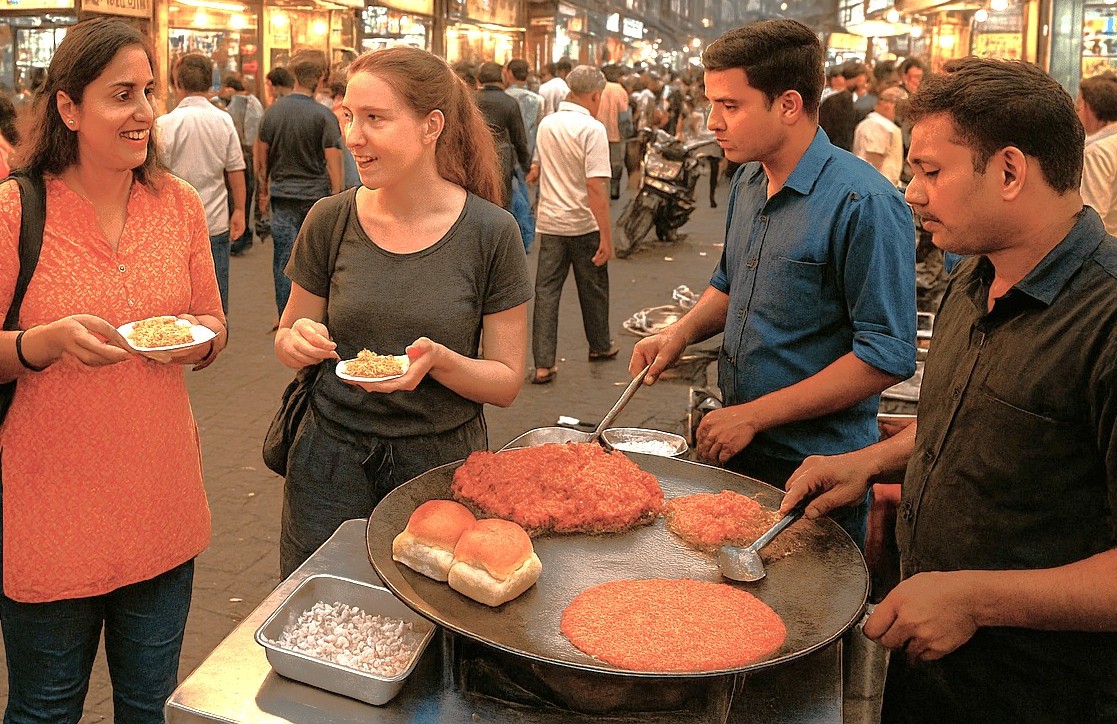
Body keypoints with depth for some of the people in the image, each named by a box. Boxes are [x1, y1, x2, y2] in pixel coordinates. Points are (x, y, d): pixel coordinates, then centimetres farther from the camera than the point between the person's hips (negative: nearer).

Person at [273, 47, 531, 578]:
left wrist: (438, 360, -25)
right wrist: (297, 341, -15)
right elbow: (287, 340, 8)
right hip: (331, 462, 2)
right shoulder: (330, 221, -5)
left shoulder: (490, 233, -11)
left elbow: (506, 382, -7)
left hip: (442, 465, -2)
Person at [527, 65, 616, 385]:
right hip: (583, 224, -5)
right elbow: (595, 186, -21)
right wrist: (606, 236, -19)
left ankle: (543, 364, 1)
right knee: (593, 288, 15)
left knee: (546, 290, 4)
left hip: (550, 222, 5)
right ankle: (600, 346, 34)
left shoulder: (546, 124, 5)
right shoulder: (592, 129, -14)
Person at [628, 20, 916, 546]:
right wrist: (681, 333, -1)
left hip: (813, 464, -7)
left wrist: (755, 415, -21)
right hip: (739, 448, 7)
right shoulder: (747, 182, 5)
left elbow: (887, 356, -23)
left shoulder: (863, 204, -21)